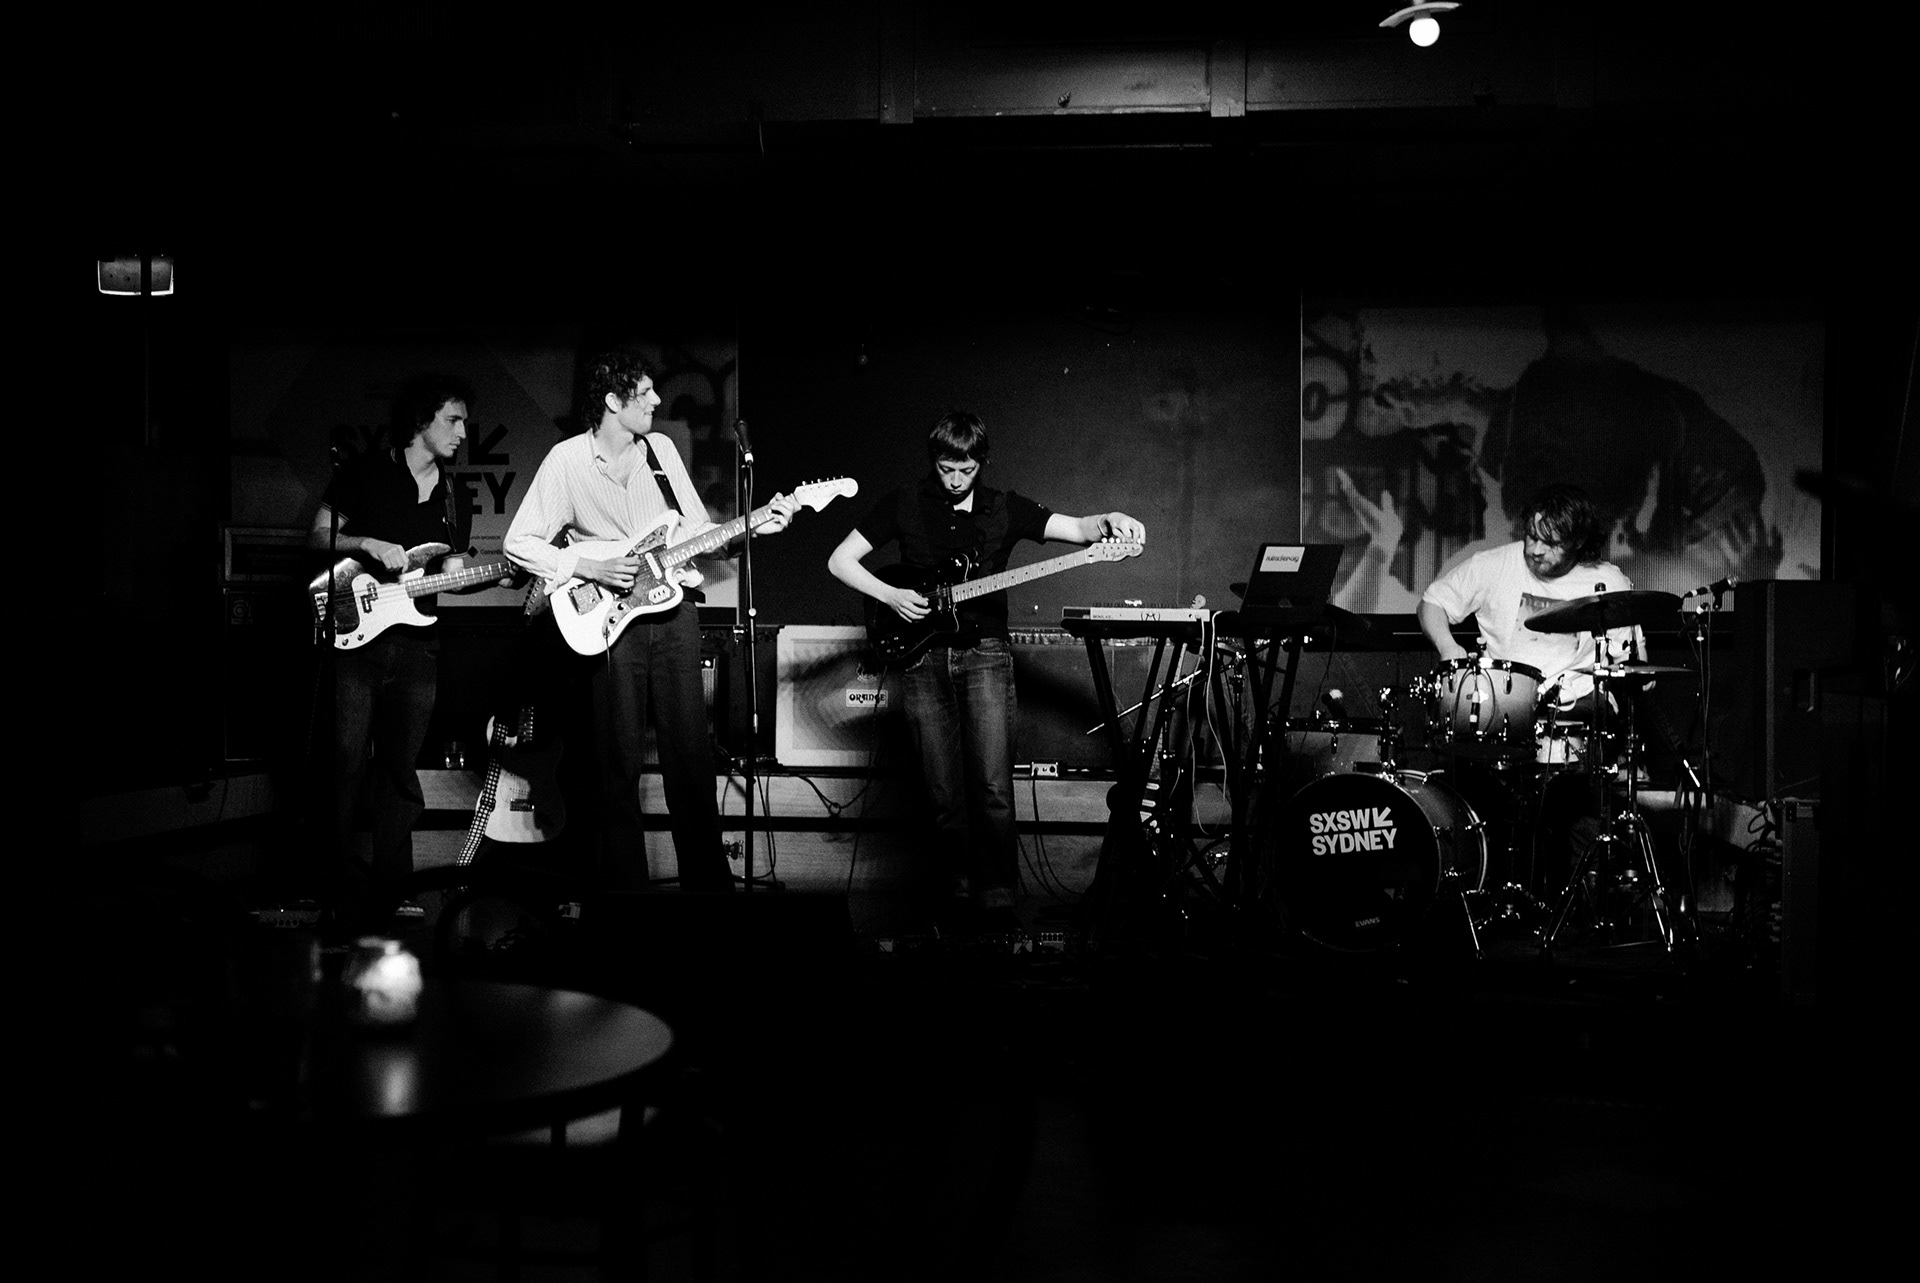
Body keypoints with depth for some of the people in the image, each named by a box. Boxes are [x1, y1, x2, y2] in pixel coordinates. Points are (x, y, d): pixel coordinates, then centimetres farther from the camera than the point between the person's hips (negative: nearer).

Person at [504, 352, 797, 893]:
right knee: (619, 763, 1)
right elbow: (518, 543, -6)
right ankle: (623, 880, 13)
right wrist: (589, 569, -15)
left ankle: (708, 878, 15)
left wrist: (756, 525, -4)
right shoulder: (567, 460, -6)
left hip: (672, 605, 4)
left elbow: (698, 529, 11)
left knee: (691, 752, 6)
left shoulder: (661, 448, 7)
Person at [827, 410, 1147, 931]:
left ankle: (997, 899, -2)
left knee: (993, 787, -11)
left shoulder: (1003, 508, 6)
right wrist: (890, 596, -8)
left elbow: (1073, 527, -3)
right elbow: (840, 560, 6)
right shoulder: (906, 504, 4)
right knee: (945, 794, 2)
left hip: (985, 652, 0)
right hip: (923, 655, 1)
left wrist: (1106, 522, -24)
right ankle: (963, 891, 17)